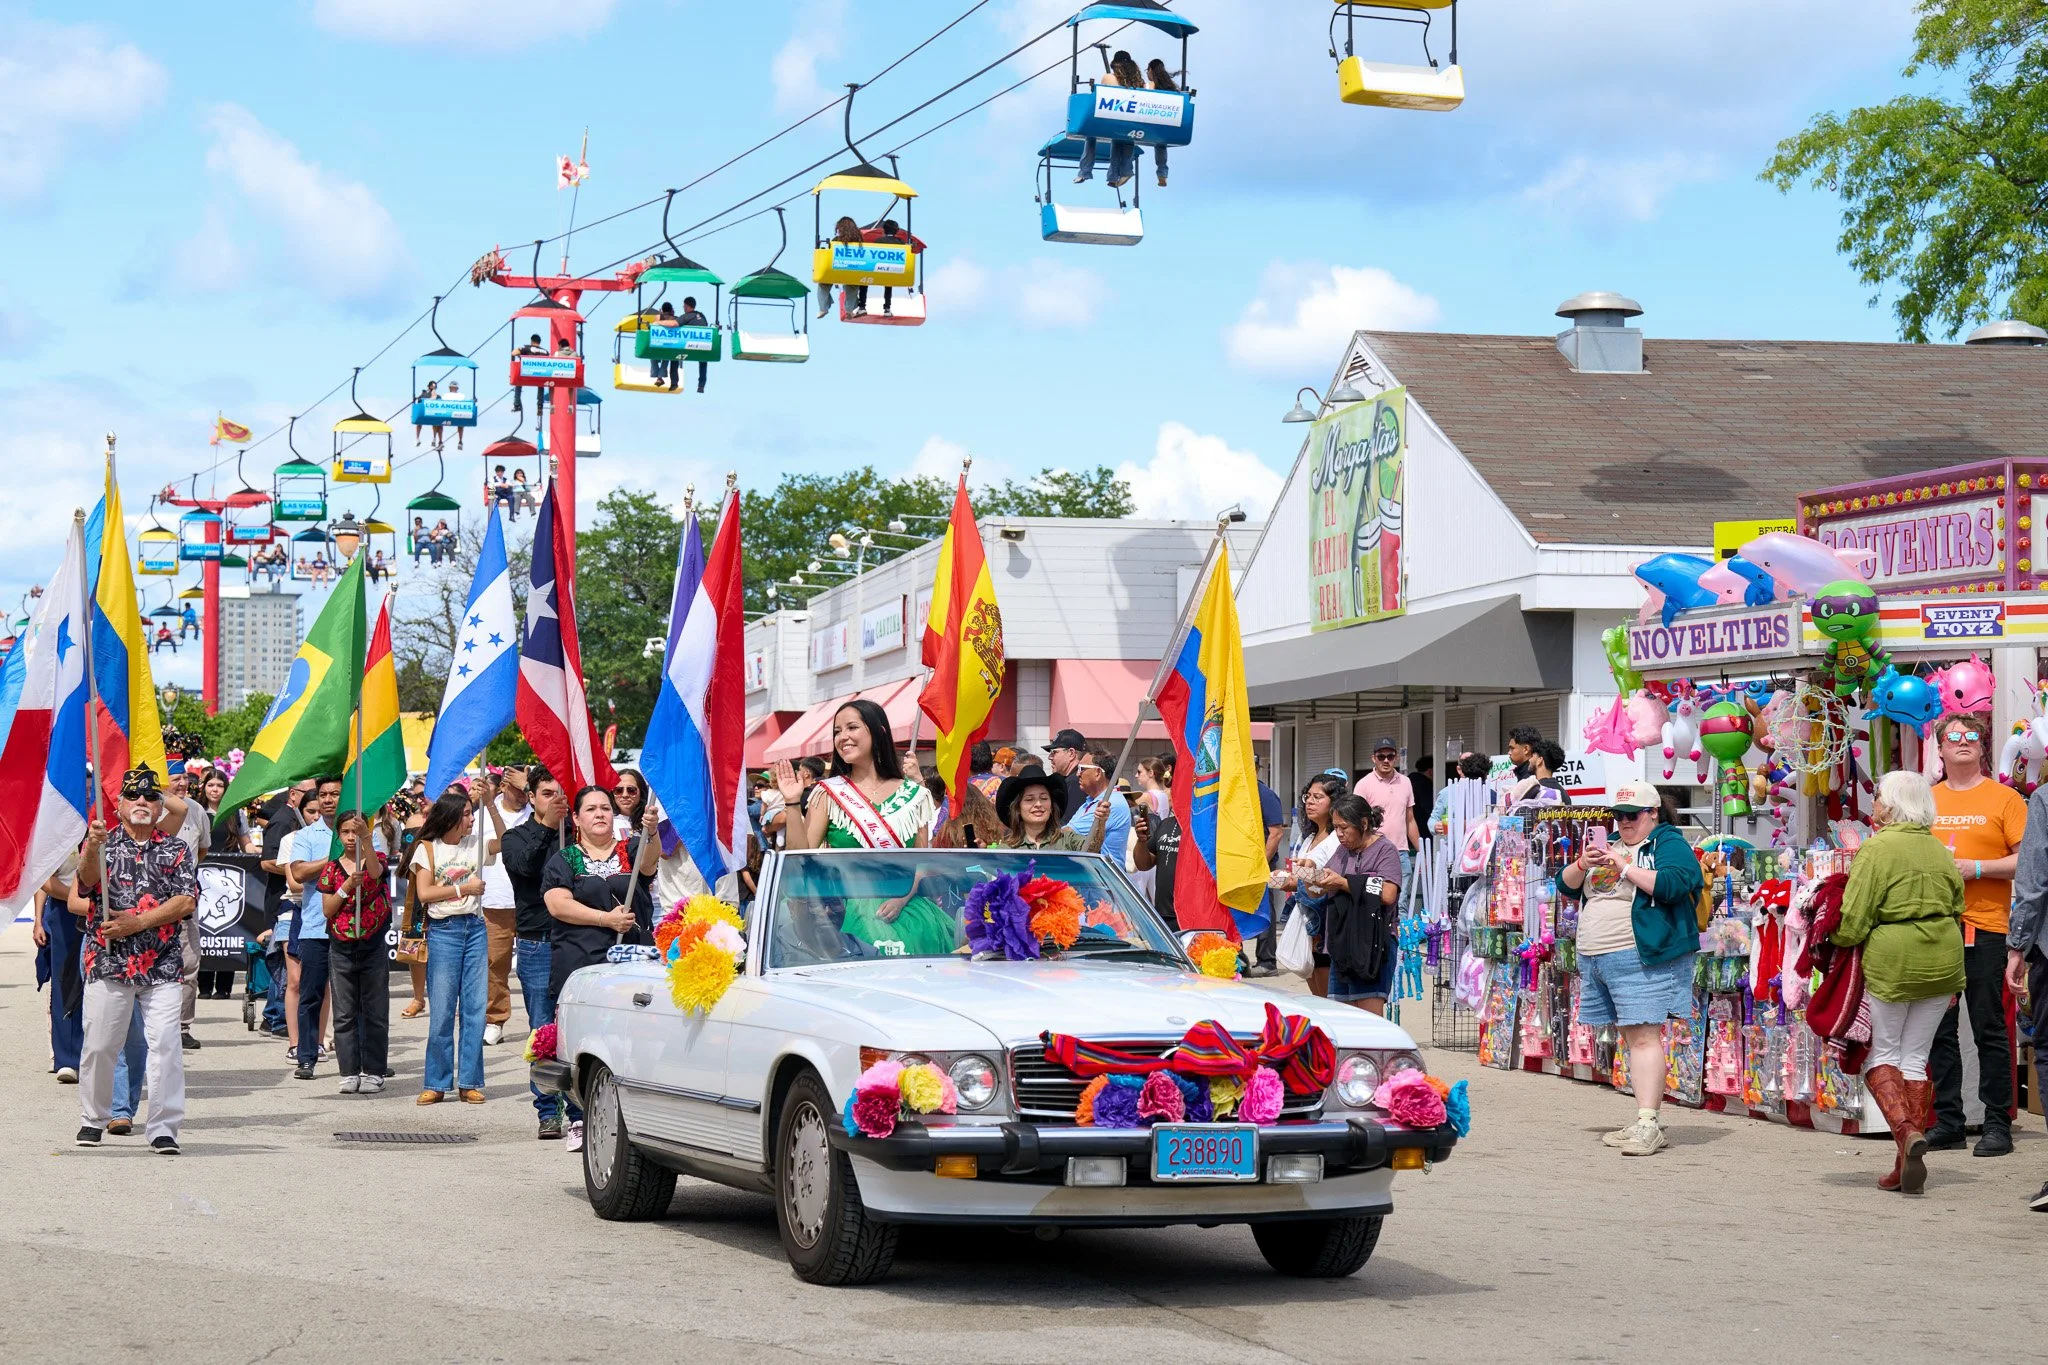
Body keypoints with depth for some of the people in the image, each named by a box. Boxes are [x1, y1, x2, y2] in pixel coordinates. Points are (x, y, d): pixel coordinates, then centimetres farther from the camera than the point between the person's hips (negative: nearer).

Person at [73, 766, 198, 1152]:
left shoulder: (176, 850, 10)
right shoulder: (103, 844, 8)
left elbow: (187, 901, -1)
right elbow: (87, 882, -12)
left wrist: (138, 922, -11)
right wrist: (93, 847, -33)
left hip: (162, 965, 0)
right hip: (108, 961, 0)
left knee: (165, 1043, -9)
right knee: (99, 1044, 2)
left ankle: (164, 1128, -5)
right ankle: (92, 1119, 20)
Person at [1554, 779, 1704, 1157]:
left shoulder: (1669, 844, -1)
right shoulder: (1610, 846, 21)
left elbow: (1672, 884, -20)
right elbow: (1566, 886, 18)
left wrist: (1625, 866, -17)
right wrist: (1583, 864, -3)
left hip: (1642, 959, -8)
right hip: (1596, 958, 8)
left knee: (1644, 1037, -14)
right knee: (1632, 1038, 8)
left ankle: (1647, 1123, -19)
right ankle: (1650, 1123, 10)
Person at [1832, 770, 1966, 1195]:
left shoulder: (1877, 848, -10)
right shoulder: (1940, 851, 10)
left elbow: (1854, 917, -13)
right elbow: (1957, 909, 16)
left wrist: (1839, 943, 4)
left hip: (1890, 962, -6)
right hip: (1941, 963, 6)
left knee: (1881, 1053, 6)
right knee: (1916, 1056, 11)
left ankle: (1907, 1131, -19)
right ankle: (1908, 1167, 10)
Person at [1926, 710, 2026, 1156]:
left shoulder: (2003, 798, 2)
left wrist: (1976, 868, -14)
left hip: (1984, 928, -4)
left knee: (1989, 1029, -3)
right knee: (1939, 1031, 5)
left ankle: (1998, 1124, 2)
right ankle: (1947, 1123, 12)